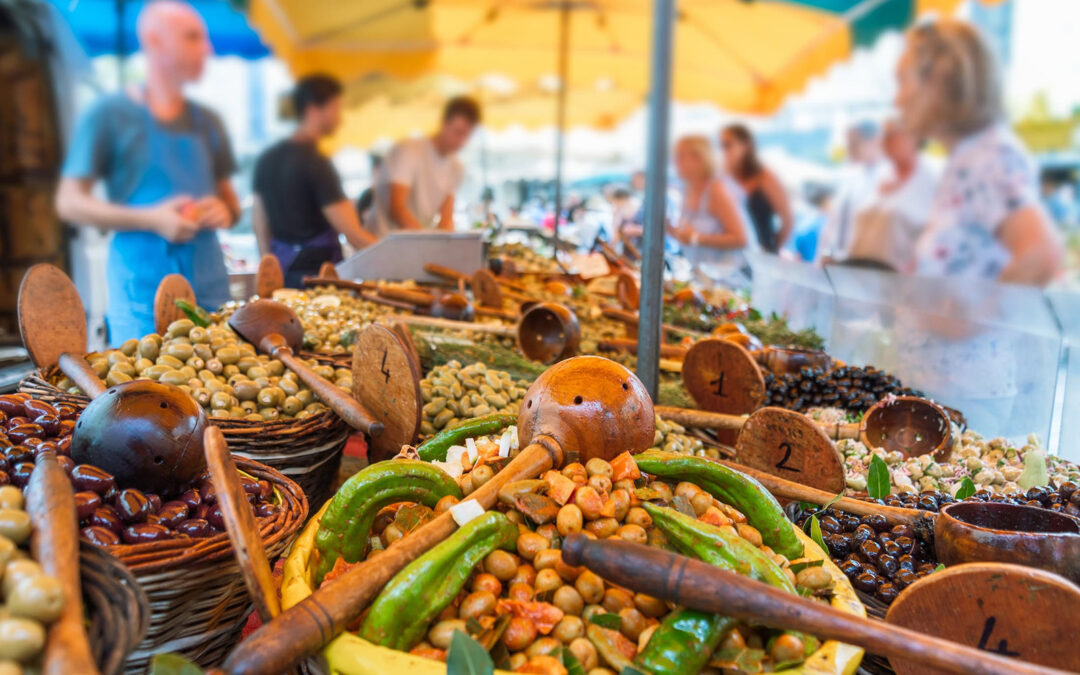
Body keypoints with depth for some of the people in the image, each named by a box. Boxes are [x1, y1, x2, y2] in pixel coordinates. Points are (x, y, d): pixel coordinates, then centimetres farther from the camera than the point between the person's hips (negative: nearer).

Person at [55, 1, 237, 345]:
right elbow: (69, 203, -4)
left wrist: (225, 212, -3)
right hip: (143, 289, -4)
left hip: (209, 285, 5)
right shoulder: (109, 116, -1)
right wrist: (152, 219, -17)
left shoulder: (207, 122, 14)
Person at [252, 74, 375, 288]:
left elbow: (259, 224, 16)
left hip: (282, 272, 8)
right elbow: (354, 236, -17)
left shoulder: (267, 158, 11)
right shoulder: (316, 164, -14)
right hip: (317, 275, -8)